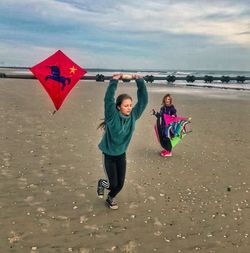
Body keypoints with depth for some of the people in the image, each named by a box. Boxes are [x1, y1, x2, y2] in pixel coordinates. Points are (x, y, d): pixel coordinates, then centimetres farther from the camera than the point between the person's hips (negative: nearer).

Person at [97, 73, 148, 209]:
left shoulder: (133, 115, -12)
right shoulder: (112, 116, -23)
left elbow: (143, 99, -18)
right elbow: (108, 99, -38)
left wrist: (138, 79, -28)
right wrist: (115, 80, -41)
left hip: (122, 154, 4)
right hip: (109, 155, -4)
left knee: (120, 184, 9)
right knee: (113, 184, 1)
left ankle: (110, 198, 41)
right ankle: (101, 183, 37)